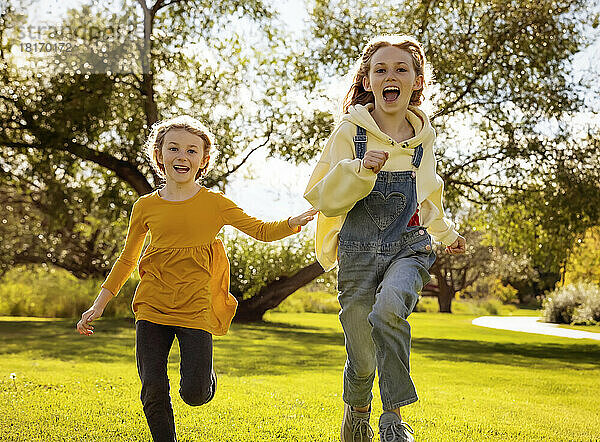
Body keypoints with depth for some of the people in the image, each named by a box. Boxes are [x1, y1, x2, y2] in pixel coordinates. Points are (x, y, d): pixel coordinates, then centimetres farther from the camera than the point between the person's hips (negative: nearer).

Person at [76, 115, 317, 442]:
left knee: (194, 394, -6)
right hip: (152, 309, 2)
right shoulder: (146, 206, 5)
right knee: (153, 392, -2)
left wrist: (299, 220, -11)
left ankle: (206, 374, 29)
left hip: (195, 310, -2)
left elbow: (262, 231, 7)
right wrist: (98, 305, 12)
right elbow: (127, 260, 15)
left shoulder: (215, 204, 2)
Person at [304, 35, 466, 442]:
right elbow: (325, 199, -8)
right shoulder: (351, 132, -2)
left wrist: (446, 232, 34)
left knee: (389, 308, -32)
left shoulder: (422, 137, 9)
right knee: (362, 359, 2)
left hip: (409, 246, 1)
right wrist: (361, 170, -23)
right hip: (359, 251, -1)